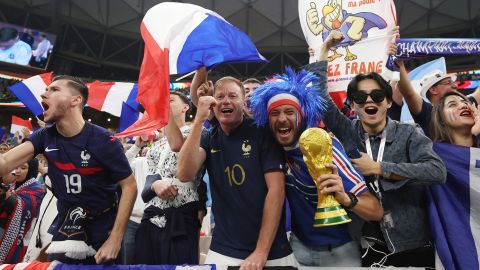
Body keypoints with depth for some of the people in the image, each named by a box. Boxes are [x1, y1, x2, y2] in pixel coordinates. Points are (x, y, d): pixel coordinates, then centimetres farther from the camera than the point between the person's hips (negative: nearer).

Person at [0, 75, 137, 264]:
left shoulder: (103, 141, -20)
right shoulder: (45, 137, -3)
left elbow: (129, 186, -18)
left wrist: (115, 239, -22)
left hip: (102, 232, -4)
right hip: (65, 227, 4)